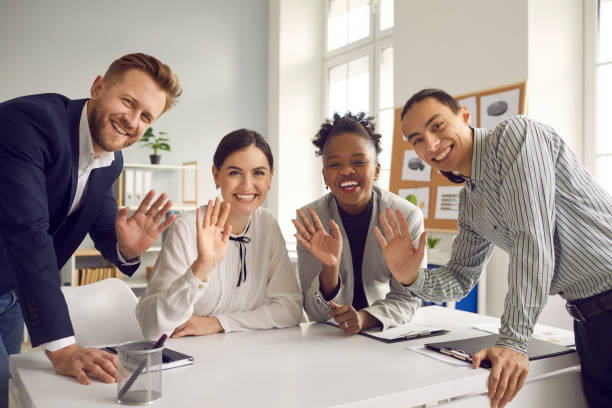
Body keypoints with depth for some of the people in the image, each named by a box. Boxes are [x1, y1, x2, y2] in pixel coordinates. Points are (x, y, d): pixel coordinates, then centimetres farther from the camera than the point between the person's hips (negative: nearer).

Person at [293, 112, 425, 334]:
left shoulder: (407, 217, -12)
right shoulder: (311, 221, -11)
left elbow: (406, 298, -6)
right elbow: (315, 313, -10)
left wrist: (365, 318, -24)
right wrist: (330, 268, -28)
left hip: (387, 333, 1)